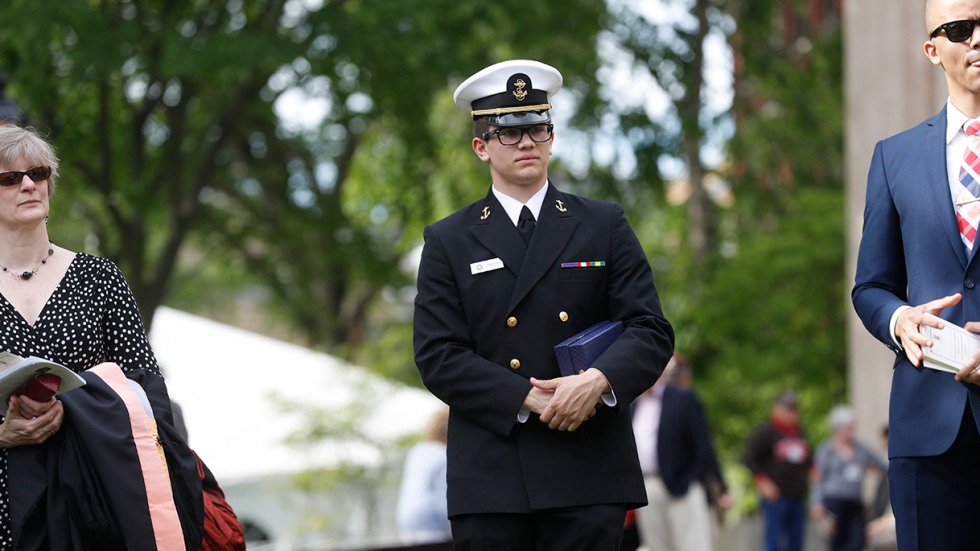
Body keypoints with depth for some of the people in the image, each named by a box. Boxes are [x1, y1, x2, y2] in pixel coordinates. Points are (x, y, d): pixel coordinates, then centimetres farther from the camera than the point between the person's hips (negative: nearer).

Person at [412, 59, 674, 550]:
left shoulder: (604, 226, 12)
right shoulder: (448, 242, 10)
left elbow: (651, 331, 4)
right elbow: (438, 357, 0)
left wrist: (598, 380, -17)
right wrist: (528, 399, -13)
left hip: (589, 475, 0)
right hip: (490, 481, 0)